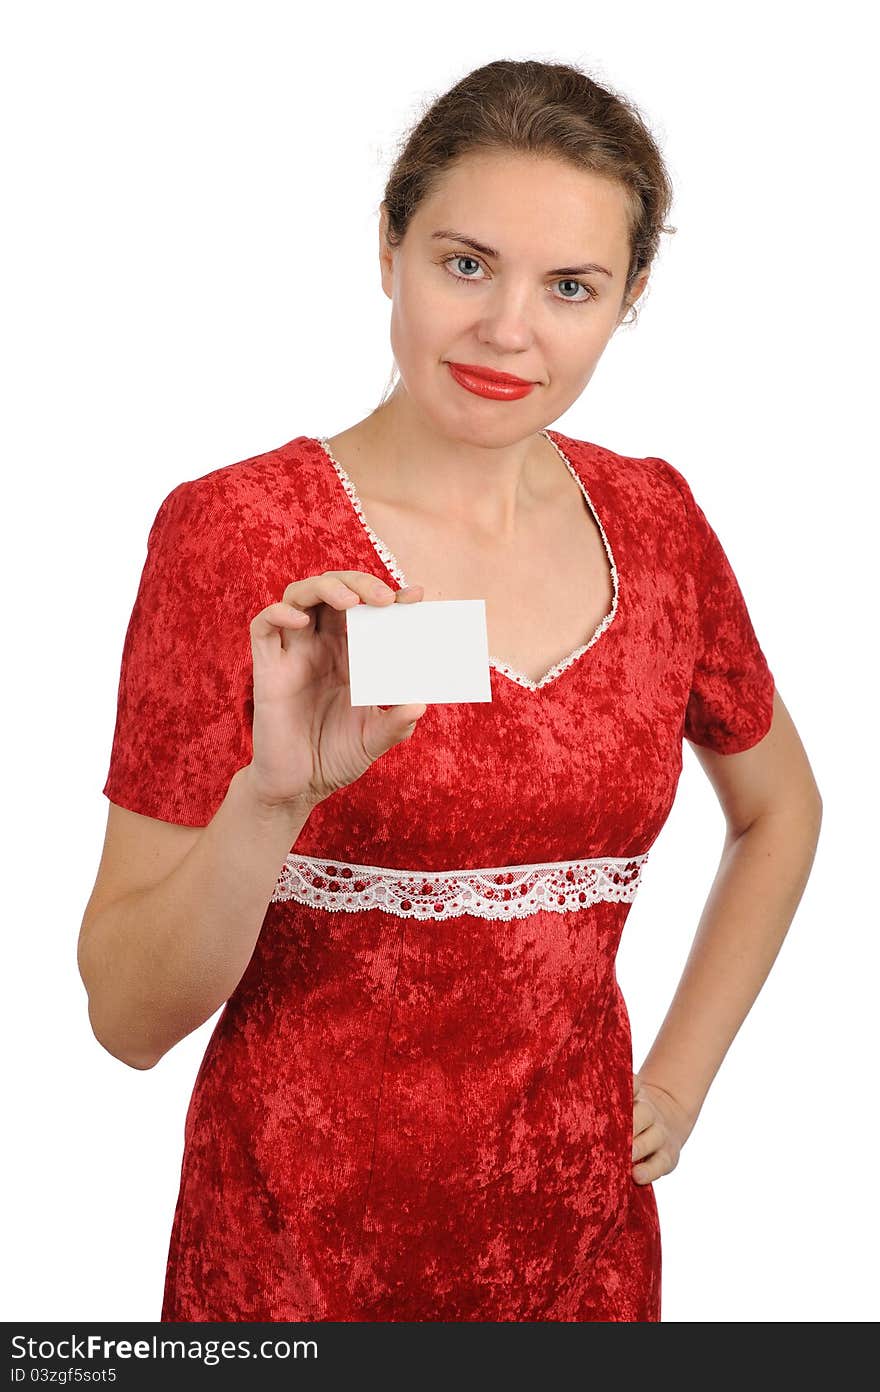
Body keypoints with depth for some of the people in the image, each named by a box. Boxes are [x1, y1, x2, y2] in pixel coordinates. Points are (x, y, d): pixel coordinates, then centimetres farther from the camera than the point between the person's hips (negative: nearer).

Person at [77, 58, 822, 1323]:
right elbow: (128, 1016, -15)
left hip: (582, 1223, 4)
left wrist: (680, 1078, 7)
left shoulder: (653, 519, -1)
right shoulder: (233, 532, -14)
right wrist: (277, 795, -31)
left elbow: (781, 808, 16)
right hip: (299, 1242, -3)